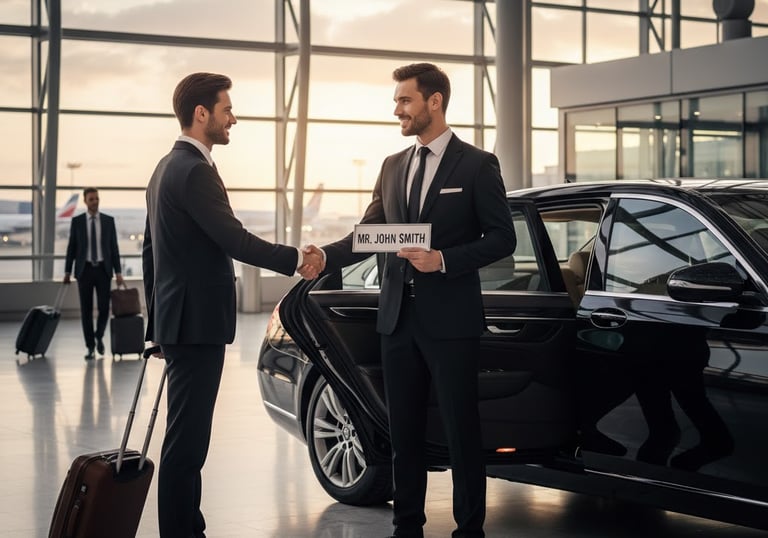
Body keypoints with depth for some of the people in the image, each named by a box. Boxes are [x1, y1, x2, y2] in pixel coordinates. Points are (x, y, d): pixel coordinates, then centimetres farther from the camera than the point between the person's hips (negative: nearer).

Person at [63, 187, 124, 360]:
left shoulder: (108, 221, 5)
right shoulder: (77, 221, 3)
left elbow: (114, 247, 5)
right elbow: (71, 247, 6)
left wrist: (118, 272, 0)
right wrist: (67, 271, 2)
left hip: (103, 269, 0)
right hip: (84, 269, 0)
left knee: (104, 307, -5)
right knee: (86, 310, 0)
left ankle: (99, 336, 23)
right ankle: (90, 347, 7)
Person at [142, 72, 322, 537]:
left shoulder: (169, 167, 16)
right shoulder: (195, 171, -16)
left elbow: (151, 250, 21)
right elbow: (235, 241, -21)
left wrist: (156, 317, 24)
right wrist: (297, 259, -12)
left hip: (179, 321, 11)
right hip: (197, 323, -11)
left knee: (187, 437, 15)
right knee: (187, 442, -6)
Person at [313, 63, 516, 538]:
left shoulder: (476, 164, -4)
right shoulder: (393, 167, 13)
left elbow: (502, 238, -7)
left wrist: (444, 260, -19)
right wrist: (326, 255, -11)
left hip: (450, 319, -6)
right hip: (399, 317, 6)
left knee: (461, 430, 1)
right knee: (404, 431, 11)